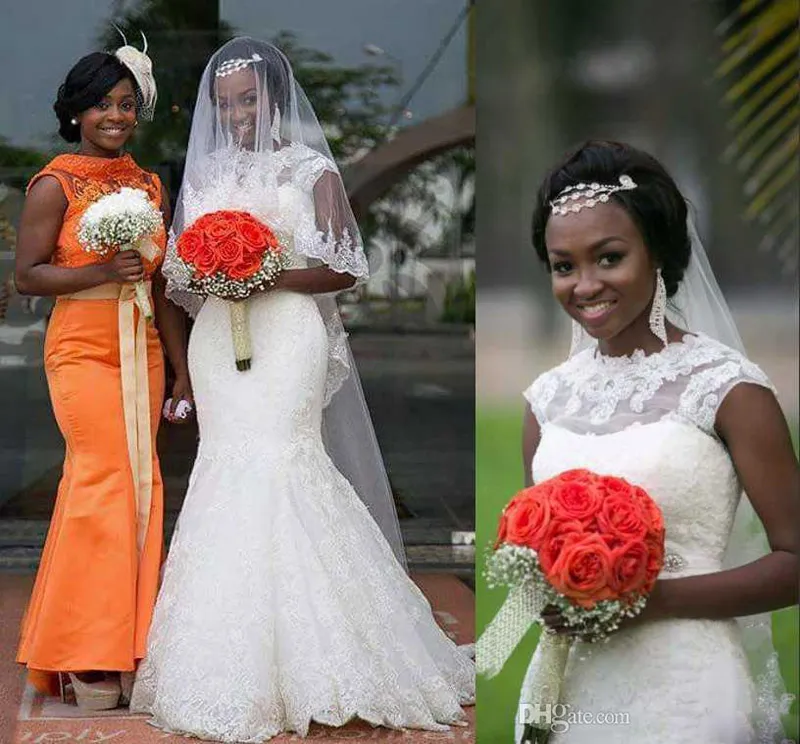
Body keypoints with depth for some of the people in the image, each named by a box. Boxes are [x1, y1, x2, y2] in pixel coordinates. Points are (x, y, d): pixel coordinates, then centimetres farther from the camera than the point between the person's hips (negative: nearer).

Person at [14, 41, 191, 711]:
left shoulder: (150, 186, 13)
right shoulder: (55, 185, -3)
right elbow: (27, 276, -7)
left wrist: (183, 372, 15)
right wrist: (103, 271, -20)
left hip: (142, 350, 6)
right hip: (82, 349, -6)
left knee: (140, 487, 3)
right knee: (105, 485, -9)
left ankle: (123, 649, 13)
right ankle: (87, 660, 1)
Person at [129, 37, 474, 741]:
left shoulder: (312, 170, 2)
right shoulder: (206, 175, 17)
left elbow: (346, 268, -4)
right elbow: (183, 269, 21)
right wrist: (196, 274, -1)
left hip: (286, 337, -5)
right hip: (219, 340, 5)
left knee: (277, 463, -14)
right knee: (227, 467, 0)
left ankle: (300, 664, -8)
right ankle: (234, 668, 6)